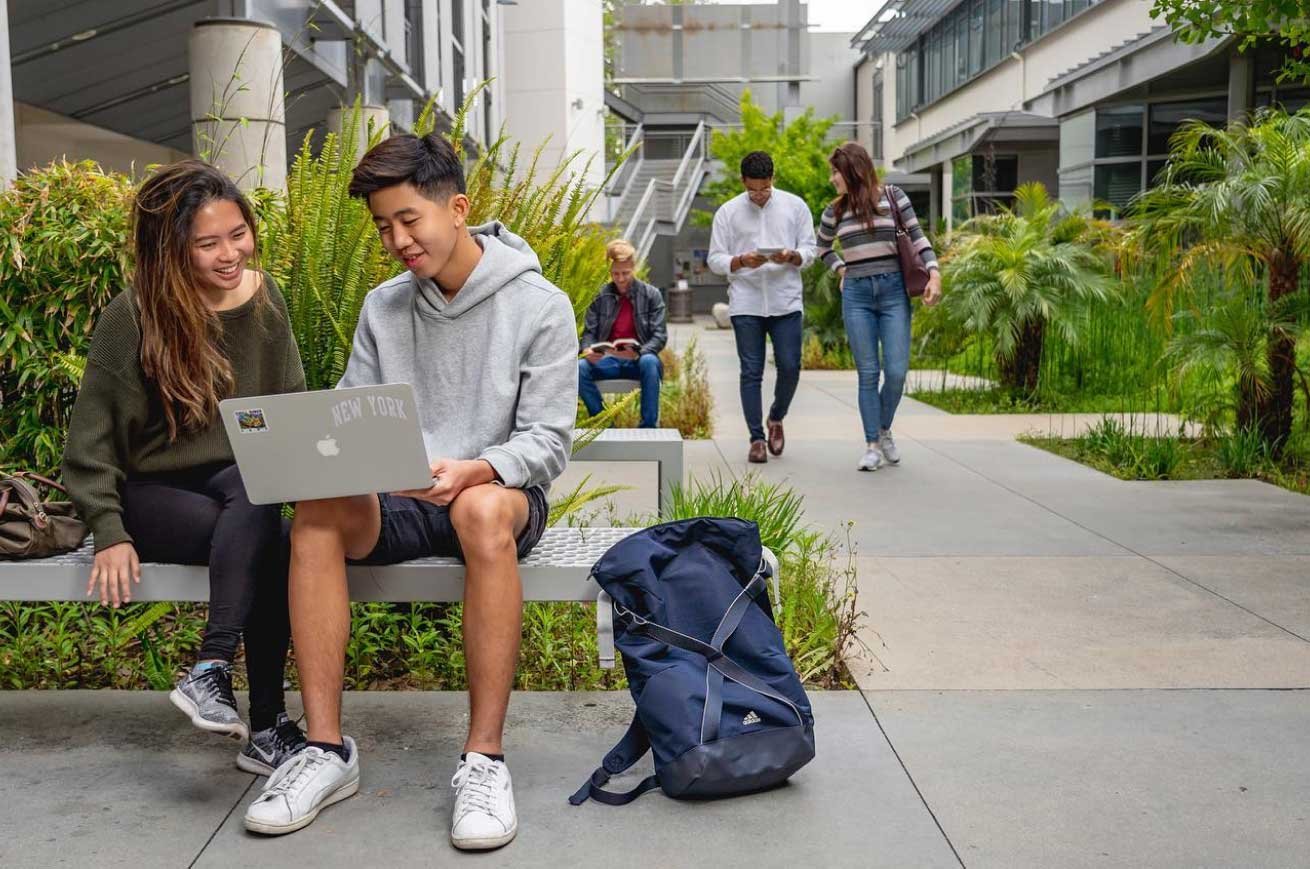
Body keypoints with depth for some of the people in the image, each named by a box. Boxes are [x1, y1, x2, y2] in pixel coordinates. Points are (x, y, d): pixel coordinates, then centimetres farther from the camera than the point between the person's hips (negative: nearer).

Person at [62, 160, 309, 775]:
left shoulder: (264, 298, 2)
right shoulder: (131, 318, -9)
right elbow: (91, 437, -6)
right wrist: (109, 534, -14)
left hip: (240, 481, 3)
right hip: (151, 494, -3)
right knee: (265, 541, -33)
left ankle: (211, 672, -32)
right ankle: (266, 726, -31)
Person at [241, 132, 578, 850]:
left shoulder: (540, 307, -4)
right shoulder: (383, 307, 9)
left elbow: (547, 441, -9)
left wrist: (473, 472, -28)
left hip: (497, 494, -3)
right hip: (396, 502, 4)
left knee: (483, 512, -39)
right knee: (317, 512, -28)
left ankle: (485, 758, -32)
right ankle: (326, 749, -23)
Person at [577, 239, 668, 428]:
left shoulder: (651, 295, 1)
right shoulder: (600, 296, 6)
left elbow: (660, 336, -4)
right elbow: (589, 332, 7)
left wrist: (638, 353, -25)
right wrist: (588, 349, -18)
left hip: (638, 361, -2)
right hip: (608, 360, 2)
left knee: (649, 362, -36)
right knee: (579, 368, -27)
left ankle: (649, 426, -27)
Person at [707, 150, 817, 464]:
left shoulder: (795, 206, 6)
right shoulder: (728, 212, 5)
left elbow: (809, 250, 7)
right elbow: (715, 260, 3)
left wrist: (791, 256, -15)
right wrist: (741, 261, -17)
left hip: (786, 302, 1)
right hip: (746, 304, 0)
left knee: (790, 367, -3)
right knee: (751, 372, 0)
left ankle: (776, 419, 24)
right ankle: (756, 439, 7)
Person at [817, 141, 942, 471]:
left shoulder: (892, 196, 3)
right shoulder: (834, 212, 9)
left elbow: (917, 236, 3)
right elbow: (822, 247, 27)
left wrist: (934, 274, -9)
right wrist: (841, 270, 13)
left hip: (893, 290, -1)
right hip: (856, 295, 1)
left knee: (896, 371, -5)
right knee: (868, 373, -1)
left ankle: (885, 430, 20)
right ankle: (872, 445, 6)